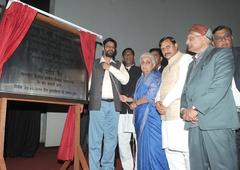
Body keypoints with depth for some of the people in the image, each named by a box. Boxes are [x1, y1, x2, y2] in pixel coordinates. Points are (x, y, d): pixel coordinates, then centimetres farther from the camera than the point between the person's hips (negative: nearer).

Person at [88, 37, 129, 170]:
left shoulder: (118, 65, 16)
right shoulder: (95, 63, 13)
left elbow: (125, 80, 1)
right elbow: (89, 81, 8)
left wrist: (110, 68, -3)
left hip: (113, 105, 2)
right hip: (97, 104, -1)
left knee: (111, 138, 6)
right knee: (95, 138, -2)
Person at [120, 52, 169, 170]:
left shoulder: (155, 76, -4)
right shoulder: (141, 79, 18)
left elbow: (151, 95, -16)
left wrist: (135, 103, -7)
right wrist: (128, 99, 7)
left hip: (150, 114, -7)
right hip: (141, 116, 8)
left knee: (152, 146, -5)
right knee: (143, 146, 11)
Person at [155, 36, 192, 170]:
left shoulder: (185, 58, 1)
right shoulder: (166, 68, 26)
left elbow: (183, 84, -11)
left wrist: (165, 103, -8)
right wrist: (158, 101, 0)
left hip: (180, 113, -8)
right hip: (167, 115, 8)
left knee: (186, 150, -7)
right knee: (171, 150, 9)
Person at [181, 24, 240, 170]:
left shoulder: (222, 54, 3)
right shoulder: (192, 64, 25)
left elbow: (220, 86, -12)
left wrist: (196, 108, -14)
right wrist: (184, 109, 1)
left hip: (217, 122, -6)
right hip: (195, 123, 7)